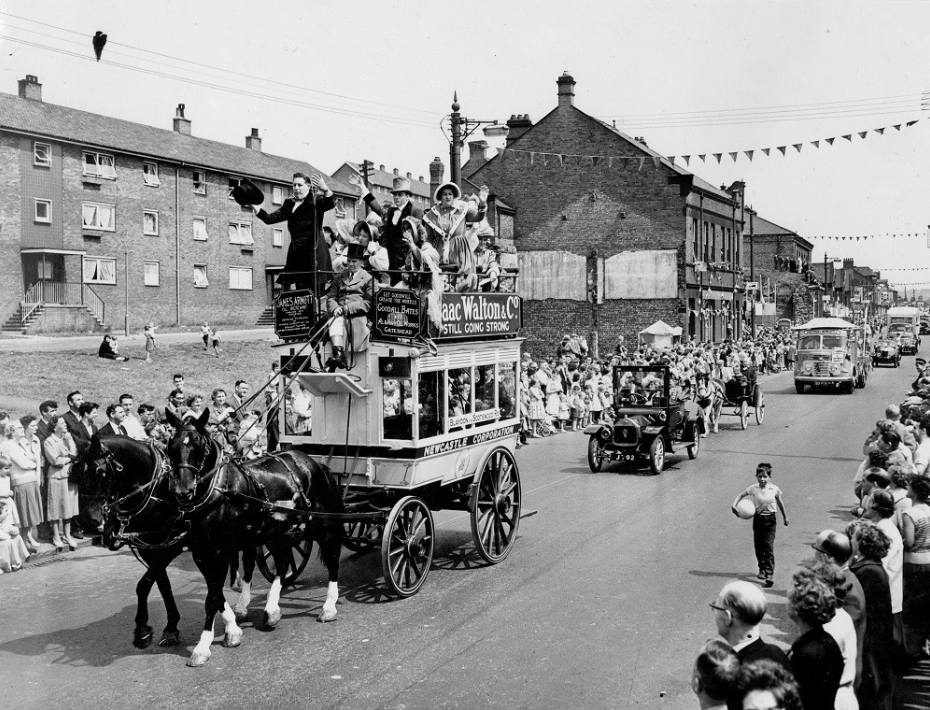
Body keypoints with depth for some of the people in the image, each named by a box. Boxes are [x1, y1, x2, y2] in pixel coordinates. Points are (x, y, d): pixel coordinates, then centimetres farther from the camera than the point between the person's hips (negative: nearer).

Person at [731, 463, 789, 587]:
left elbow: (780, 503, 8)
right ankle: (762, 569, 31)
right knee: (759, 546, 11)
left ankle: (769, 574, -13)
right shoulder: (753, 489, -6)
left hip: (770, 520, -2)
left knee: (769, 546, -11)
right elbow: (741, 495, 7)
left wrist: (785, 517, 16)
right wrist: (734, 504, -11)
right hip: (758, 519, 2)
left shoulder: (774, 489, -6)